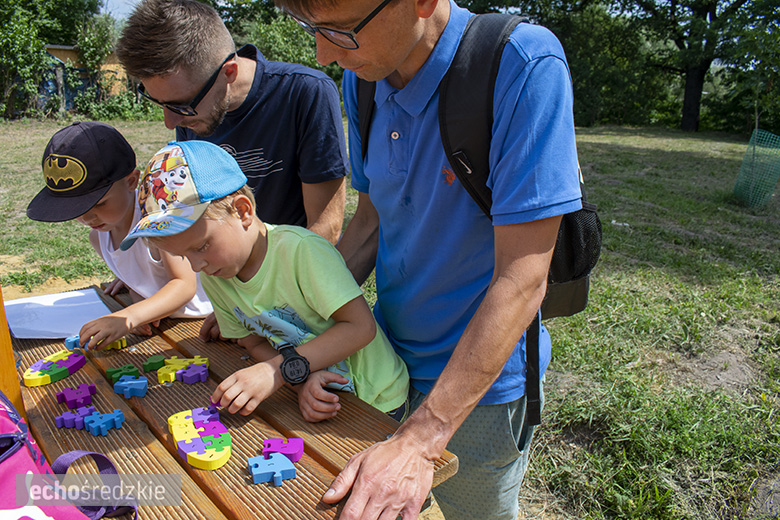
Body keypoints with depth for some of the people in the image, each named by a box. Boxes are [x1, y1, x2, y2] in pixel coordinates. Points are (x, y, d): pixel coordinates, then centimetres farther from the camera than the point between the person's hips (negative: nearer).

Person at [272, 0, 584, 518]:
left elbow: (520, 280, -28)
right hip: (388, 356, 5)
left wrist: (419, 442, -28)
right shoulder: (363, 79, -5)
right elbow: (370, 221, 4)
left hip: (481, 382, -4)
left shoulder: (526, 67, -26)